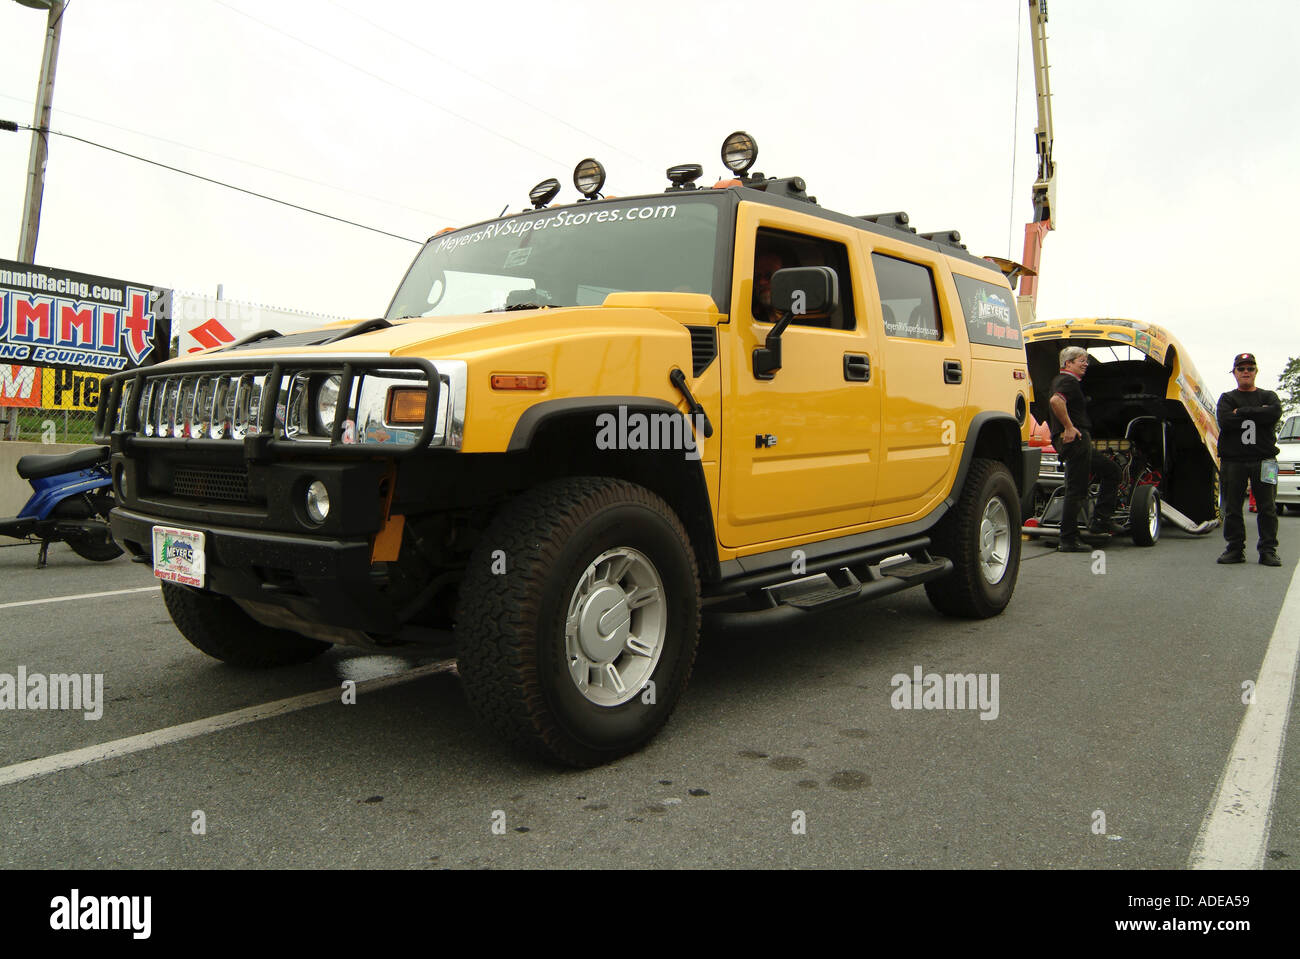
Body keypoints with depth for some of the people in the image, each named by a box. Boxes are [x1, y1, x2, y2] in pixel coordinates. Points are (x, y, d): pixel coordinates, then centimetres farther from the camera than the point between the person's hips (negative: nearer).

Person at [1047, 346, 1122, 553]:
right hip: (1074, 441, -11)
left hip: (1079, 442, 11)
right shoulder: (1068, 381, -10)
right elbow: (1055, 400, -32)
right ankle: (1068, 541, -6)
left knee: (1111, 471, 18)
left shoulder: (1061, 380, 22)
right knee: (1076, 491, -9)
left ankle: (1101, 520, 15)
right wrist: (1069, 427, -25)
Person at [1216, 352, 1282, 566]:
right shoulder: (1227, 398, 12)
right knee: (1232, 509, 3)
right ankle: (1235, 549, 11)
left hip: (1263, 459, 0)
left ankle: (1268, 551, 5)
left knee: (1267, 508, -1)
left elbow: (1275, 413, -10)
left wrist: (1242, 412, -10)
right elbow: (1224, 421, -9)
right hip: (1232, 460, 0)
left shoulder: (1268, 396, 14)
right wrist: (1258, 414, -8)